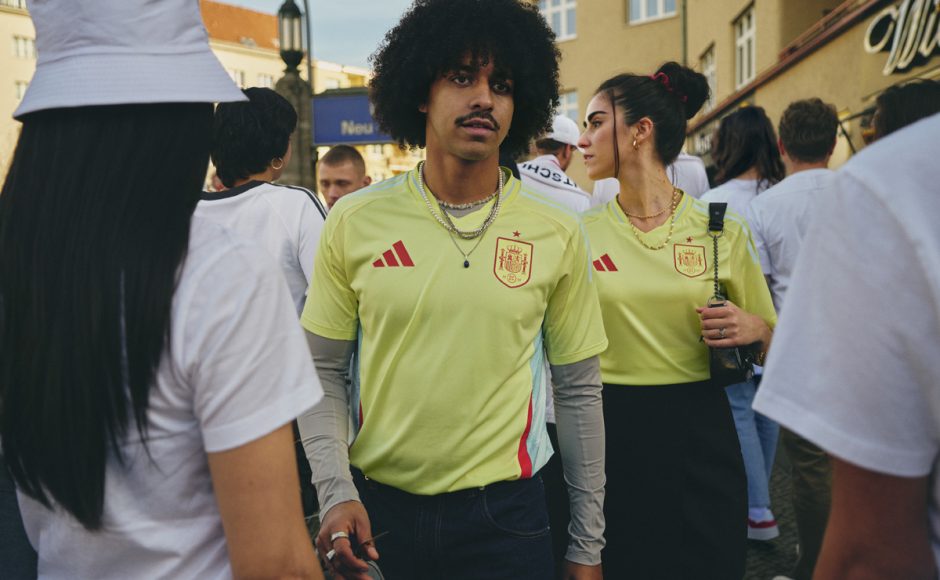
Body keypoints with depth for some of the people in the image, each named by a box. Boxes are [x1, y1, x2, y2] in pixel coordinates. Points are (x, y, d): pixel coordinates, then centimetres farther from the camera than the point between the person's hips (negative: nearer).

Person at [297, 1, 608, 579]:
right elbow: (325, 371, 2)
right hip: (376, 508, 1)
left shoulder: (558, 234, -4)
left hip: (506, 513, 0)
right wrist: (336, 492, -10)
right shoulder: (354, 221, -4)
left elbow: (579, 392, 1)